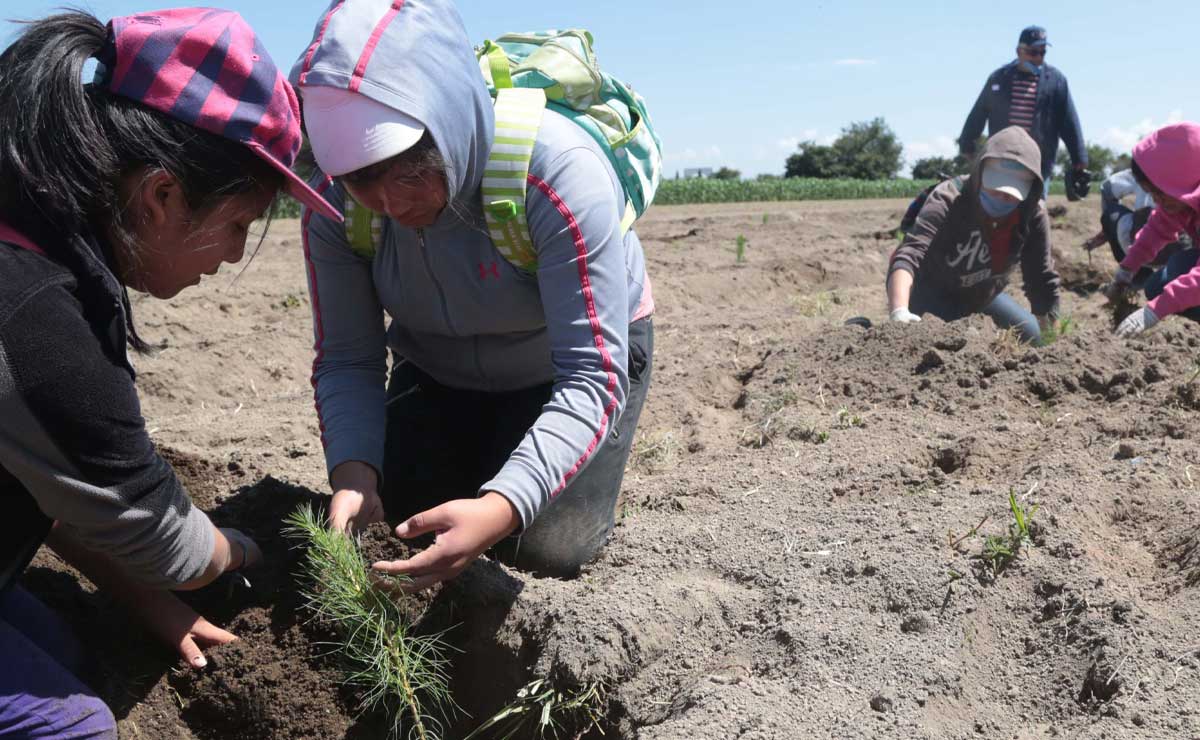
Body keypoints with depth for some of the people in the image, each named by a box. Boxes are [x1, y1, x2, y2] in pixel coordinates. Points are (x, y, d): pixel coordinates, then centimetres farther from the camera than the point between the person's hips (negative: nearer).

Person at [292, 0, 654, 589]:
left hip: (586, 346, -3)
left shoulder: (558, 170, -38)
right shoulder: (334, 204, -24)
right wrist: (353, 474, -36)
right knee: (392, 531, 2)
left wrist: (501, 508, -52)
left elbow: (592, 376, -39)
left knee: (542, 551, -12)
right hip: (437, 369, 4)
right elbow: (347, 361, -17)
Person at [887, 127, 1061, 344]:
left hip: (981, 296, 6)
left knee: (1030, 336, 7)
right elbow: (908, 255, -51)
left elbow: (1042, 280, -12)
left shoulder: (1033, 214, -20)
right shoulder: (947, 201, -35)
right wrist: (899, 312, -69)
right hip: (932, 293, -6)